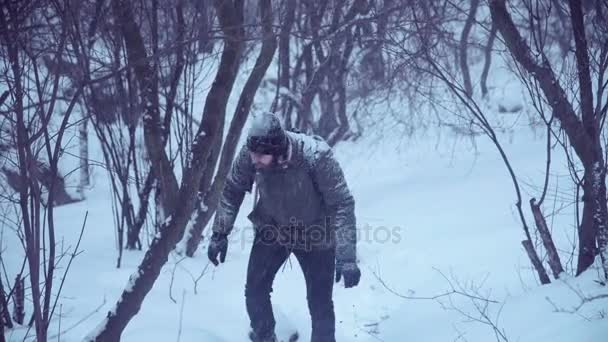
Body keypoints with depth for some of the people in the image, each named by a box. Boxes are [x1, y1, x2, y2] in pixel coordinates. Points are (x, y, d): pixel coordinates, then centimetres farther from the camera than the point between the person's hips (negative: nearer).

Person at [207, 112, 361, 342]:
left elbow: (343, 204, -29)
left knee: (320, 303, 0)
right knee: (254, 291, 4)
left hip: (315, 235, -3)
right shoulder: (250, 154, -24)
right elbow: (232, 190, -5)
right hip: (271, 229, 3)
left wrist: (347, 258, -32)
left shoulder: (316, 155, -35)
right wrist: (220, 233, -7)